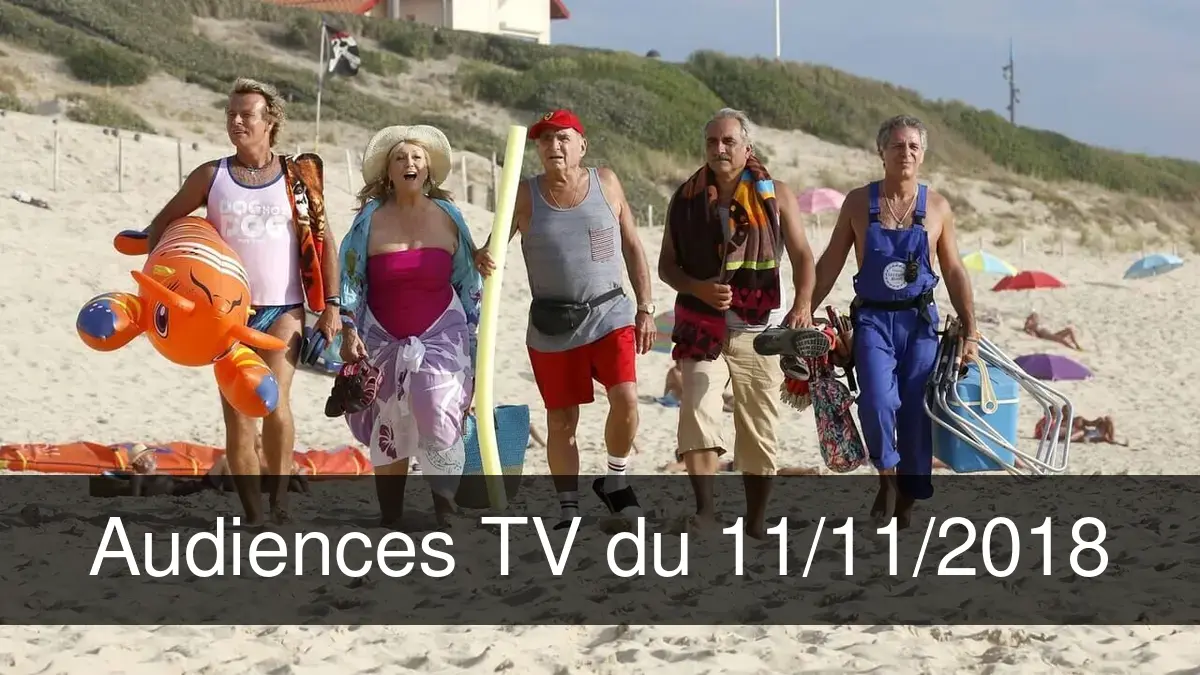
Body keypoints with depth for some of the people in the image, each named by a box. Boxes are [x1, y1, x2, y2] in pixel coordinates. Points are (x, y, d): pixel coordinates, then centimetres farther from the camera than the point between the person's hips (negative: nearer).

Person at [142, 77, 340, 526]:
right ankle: (253, 517, 9)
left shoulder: (298, 176, 4)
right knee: (237, 418, 0)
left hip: (284, 308, -2)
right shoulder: (211, 176, 5)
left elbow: (324, 241, 8)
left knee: (275, 402, -20)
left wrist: (331, 305, 2)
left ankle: (279, 505, -7)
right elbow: (160, 227, 12)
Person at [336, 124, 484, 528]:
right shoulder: (371, 218, -1)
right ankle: (389, 518, 16)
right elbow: (349, 278, 1)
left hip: (440, 336, -1)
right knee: (387, 433, 6)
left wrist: (473, 334, 8)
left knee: (440, 423, -17)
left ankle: (446, 515, -9)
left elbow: (468, 279, 8)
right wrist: (348, 329, -8)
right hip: (384, 340, 1)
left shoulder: (447, 216, 0)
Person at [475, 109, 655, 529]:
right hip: (551, 325, 0)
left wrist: (645, 308, 6)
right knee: (561, 421, 5)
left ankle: (615, 481, 5)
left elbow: (633, 247, 9)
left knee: (625, 397, -19)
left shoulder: (606, 183, 3)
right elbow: (495, 248, 0)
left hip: (609, 314, 0)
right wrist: (482, 258, -25)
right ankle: (569, 512, 19)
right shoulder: (524, 196, 0)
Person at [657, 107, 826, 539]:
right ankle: (705, 508, -20)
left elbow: (802, 256, -5)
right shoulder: (686, 198, 4)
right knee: (697, 412, -20)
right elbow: (666, 265, 9)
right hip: (702, 326, 0)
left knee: (759, 430, 4)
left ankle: (756, 522, 15)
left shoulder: (776, 195, 0)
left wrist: (802, 304, -24)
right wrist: (698, 289, -12)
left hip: (758, 329, 0)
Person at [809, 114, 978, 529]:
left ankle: (907, 504, 14)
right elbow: (830, 264, 7)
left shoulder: (937, 207, 4)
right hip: (872, 319, -1)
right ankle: (887, 476, 1)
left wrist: (970, 331, 5)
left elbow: (954, 272, 9)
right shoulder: (858, 202, 2)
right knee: (878, 401, -22)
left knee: (916, 413, 1)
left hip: (919, 321, 1)